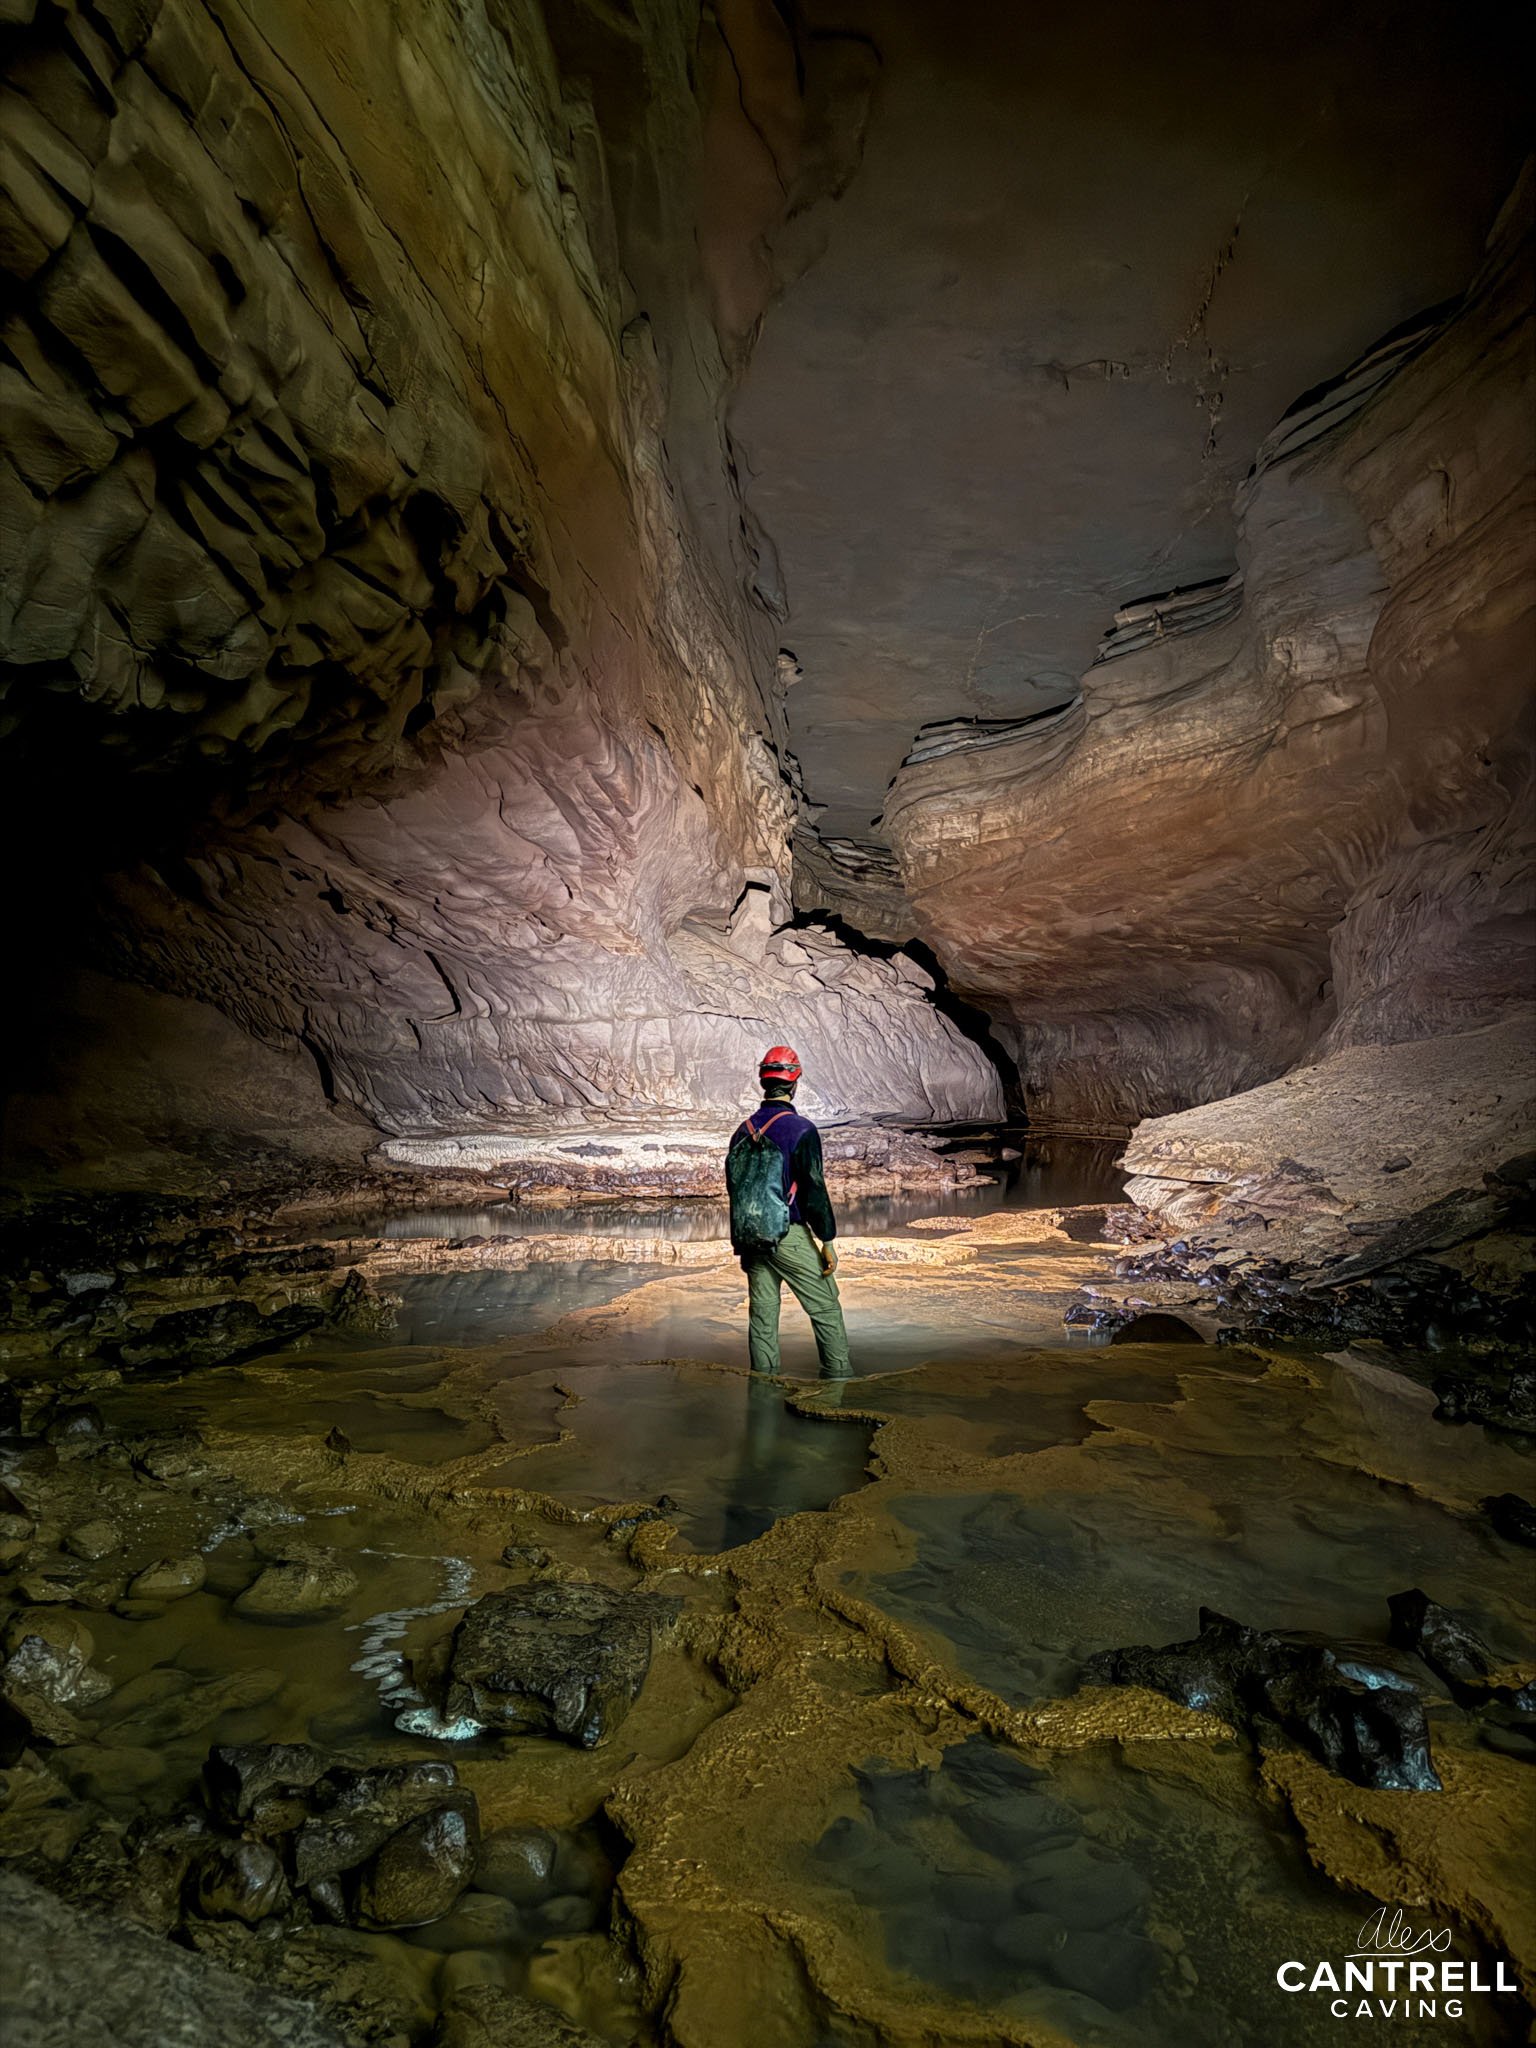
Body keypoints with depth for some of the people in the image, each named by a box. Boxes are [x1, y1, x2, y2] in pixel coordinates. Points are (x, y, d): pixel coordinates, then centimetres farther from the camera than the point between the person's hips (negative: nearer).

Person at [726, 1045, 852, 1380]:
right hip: (789, 1235, -6)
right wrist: (828, 1241, -8)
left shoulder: (742, 1132, 8)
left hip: (750, 1237, 6)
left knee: (761, 1314, 11)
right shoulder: (801, 1129, -12)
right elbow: (814, 1190, -14)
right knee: (825, 1308, 5)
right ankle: (839, 1377, 7)